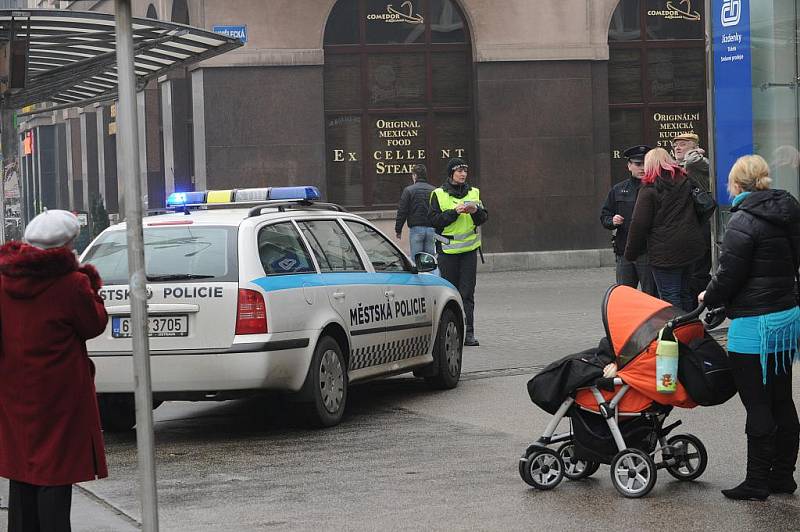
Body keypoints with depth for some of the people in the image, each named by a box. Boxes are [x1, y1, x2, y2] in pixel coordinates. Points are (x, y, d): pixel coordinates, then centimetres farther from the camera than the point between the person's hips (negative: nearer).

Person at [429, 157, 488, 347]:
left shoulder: (473, 193, 10)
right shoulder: (439, 195, 1)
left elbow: (484, 218, 8)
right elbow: (434, 219, -8)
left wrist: (476, 211, -13)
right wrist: (455, 212, -18)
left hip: (469, 249, 2)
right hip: (448, 249, -2)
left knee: (467, 292, -3)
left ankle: (468, 332, -4)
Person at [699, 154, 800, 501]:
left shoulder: (743, 222, -16)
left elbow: (728, 275, -16)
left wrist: (709, 298, 4)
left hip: (754, 326, -8)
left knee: (758, 406, -2)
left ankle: (757, 482, 5)